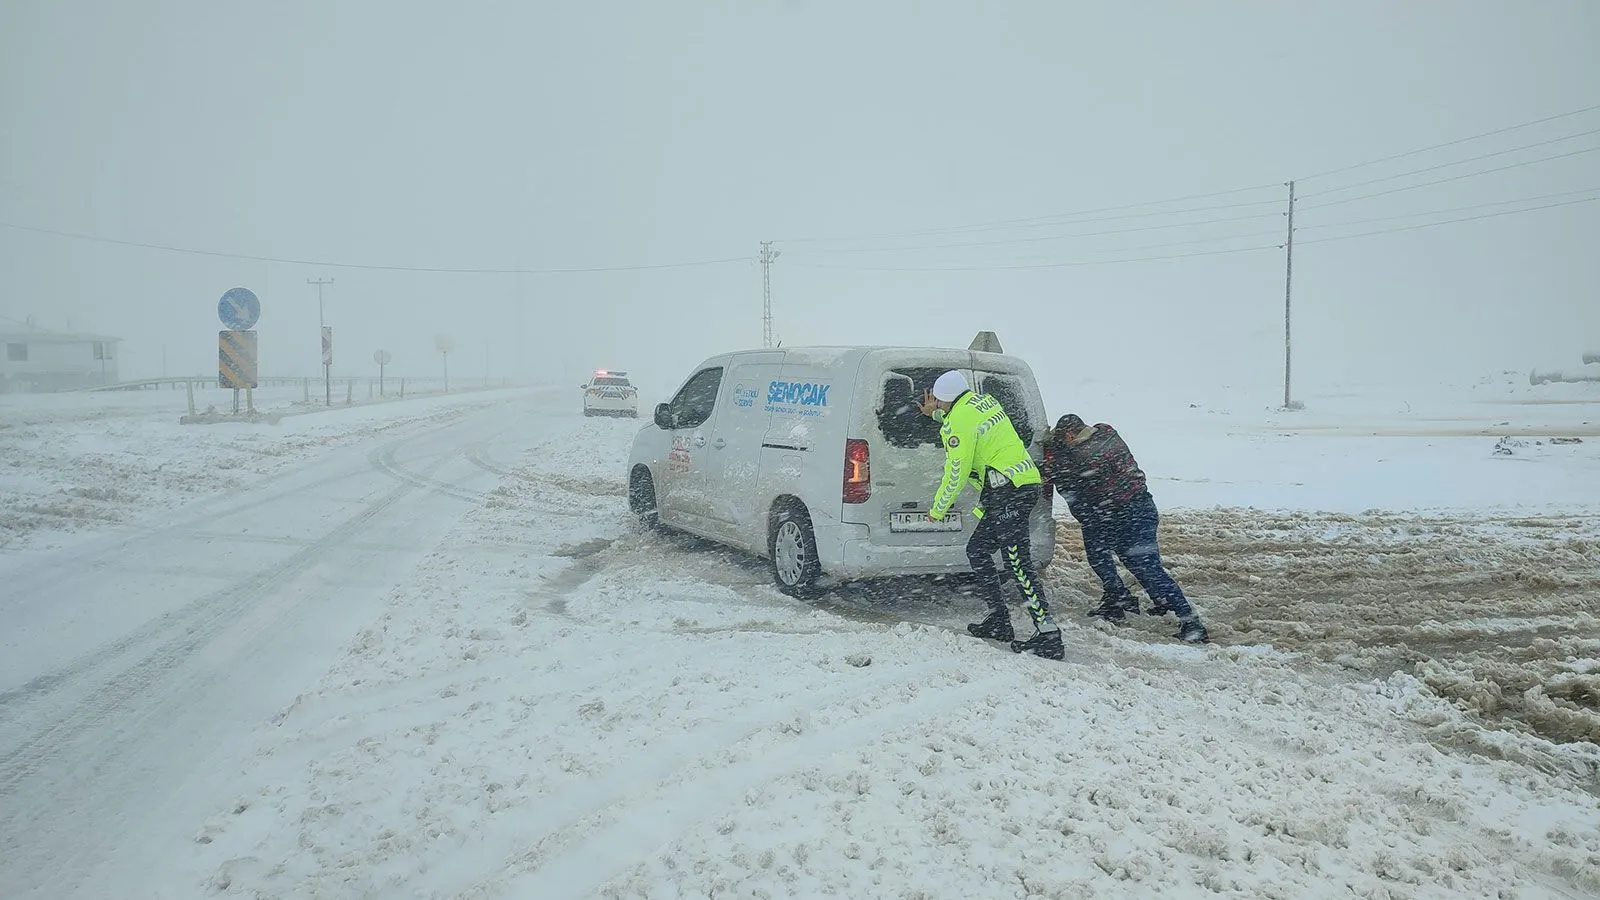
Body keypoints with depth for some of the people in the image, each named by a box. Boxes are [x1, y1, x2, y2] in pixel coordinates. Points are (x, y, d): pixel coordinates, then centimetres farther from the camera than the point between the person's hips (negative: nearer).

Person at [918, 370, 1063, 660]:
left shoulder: (960, 421, -12)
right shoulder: (981, 400, 16)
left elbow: (957, 474, -11)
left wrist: (938, 508, 2)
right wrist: (935, 414, 38)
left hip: (1009, 491, -10)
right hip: (1026, 484, 10)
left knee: (1018, 562, -12)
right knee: (977, 550, 17)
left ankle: (1048, 635, -15)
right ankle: (999, 620, 19)